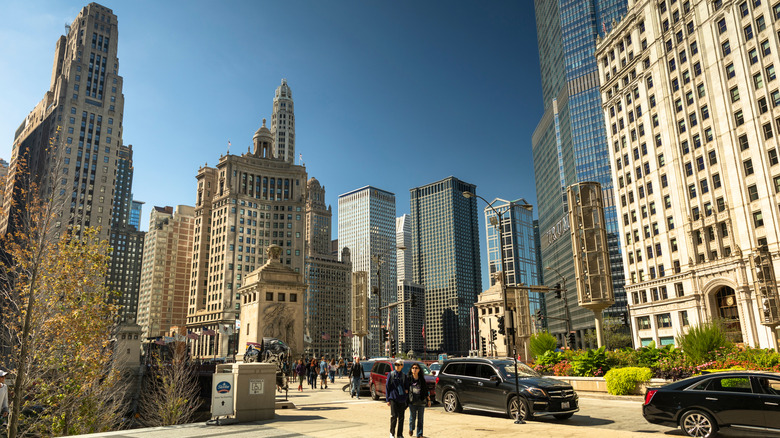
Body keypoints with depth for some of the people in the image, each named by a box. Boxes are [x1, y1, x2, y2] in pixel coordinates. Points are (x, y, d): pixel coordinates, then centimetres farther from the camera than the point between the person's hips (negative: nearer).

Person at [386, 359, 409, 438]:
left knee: (401, 417, 6)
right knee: (394, 416, -11)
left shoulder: (404, 376, 7)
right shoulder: (391, 374, 2)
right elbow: (387, 387, 2)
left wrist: (406, 399, 2)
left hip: (402, 399, 3)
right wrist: (388, 399, -2)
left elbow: (407, 387, 12)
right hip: (393, 398, -2)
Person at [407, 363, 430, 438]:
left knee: (420, 418, 4)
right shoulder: (409, 379, -1)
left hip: (421, 401, 1)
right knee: (412, 417, -1)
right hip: (412, 401, -1)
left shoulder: (422, 379, 4)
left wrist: (428, 400, 10)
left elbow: (426, 390, 10)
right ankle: (411, 429, 30)